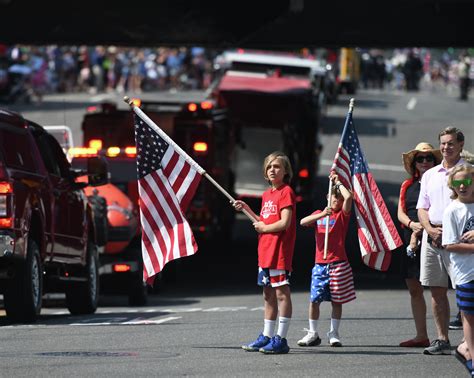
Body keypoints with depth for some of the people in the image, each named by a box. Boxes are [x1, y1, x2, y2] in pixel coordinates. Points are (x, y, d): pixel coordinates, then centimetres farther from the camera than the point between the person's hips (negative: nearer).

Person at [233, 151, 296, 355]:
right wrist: (246, 209, 13)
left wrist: (263, 228, -6)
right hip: (265, 252, 9)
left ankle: (281, 339, -6)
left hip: (280, 251, -9)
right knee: (268, 295, 13)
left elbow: (284, 223, -17)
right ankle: (266, 337, 19)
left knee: (282, 293, -6)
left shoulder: (286, 192, -9)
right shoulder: (266, 194, 17)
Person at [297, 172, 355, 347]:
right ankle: (312, 333, 7)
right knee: (314, 299, -1)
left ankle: (334, 333, 12)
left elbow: (349, 197, -16)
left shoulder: (342, 214, 2)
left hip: (338, 264, -3)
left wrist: (338, 182, -3)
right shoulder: (318, 214, 14)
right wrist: (321, 215, -16)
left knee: (336, 300, 2)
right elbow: (303, 222, -4)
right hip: (320, 263, 3)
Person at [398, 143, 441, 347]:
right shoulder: (407, 185, 17)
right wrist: (412, 224, -12)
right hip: (411, 240, 6)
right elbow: (400, 213, 11)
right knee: (414, 289, 9)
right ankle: (421, 336, 17)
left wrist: (419, 232, -15)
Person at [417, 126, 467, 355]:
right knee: (437, 291, 6)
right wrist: (431, 229, -3)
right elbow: (422, 208, 16)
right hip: (431, 238, 6)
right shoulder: (430, 175, 17)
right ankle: (442, 340, 11)